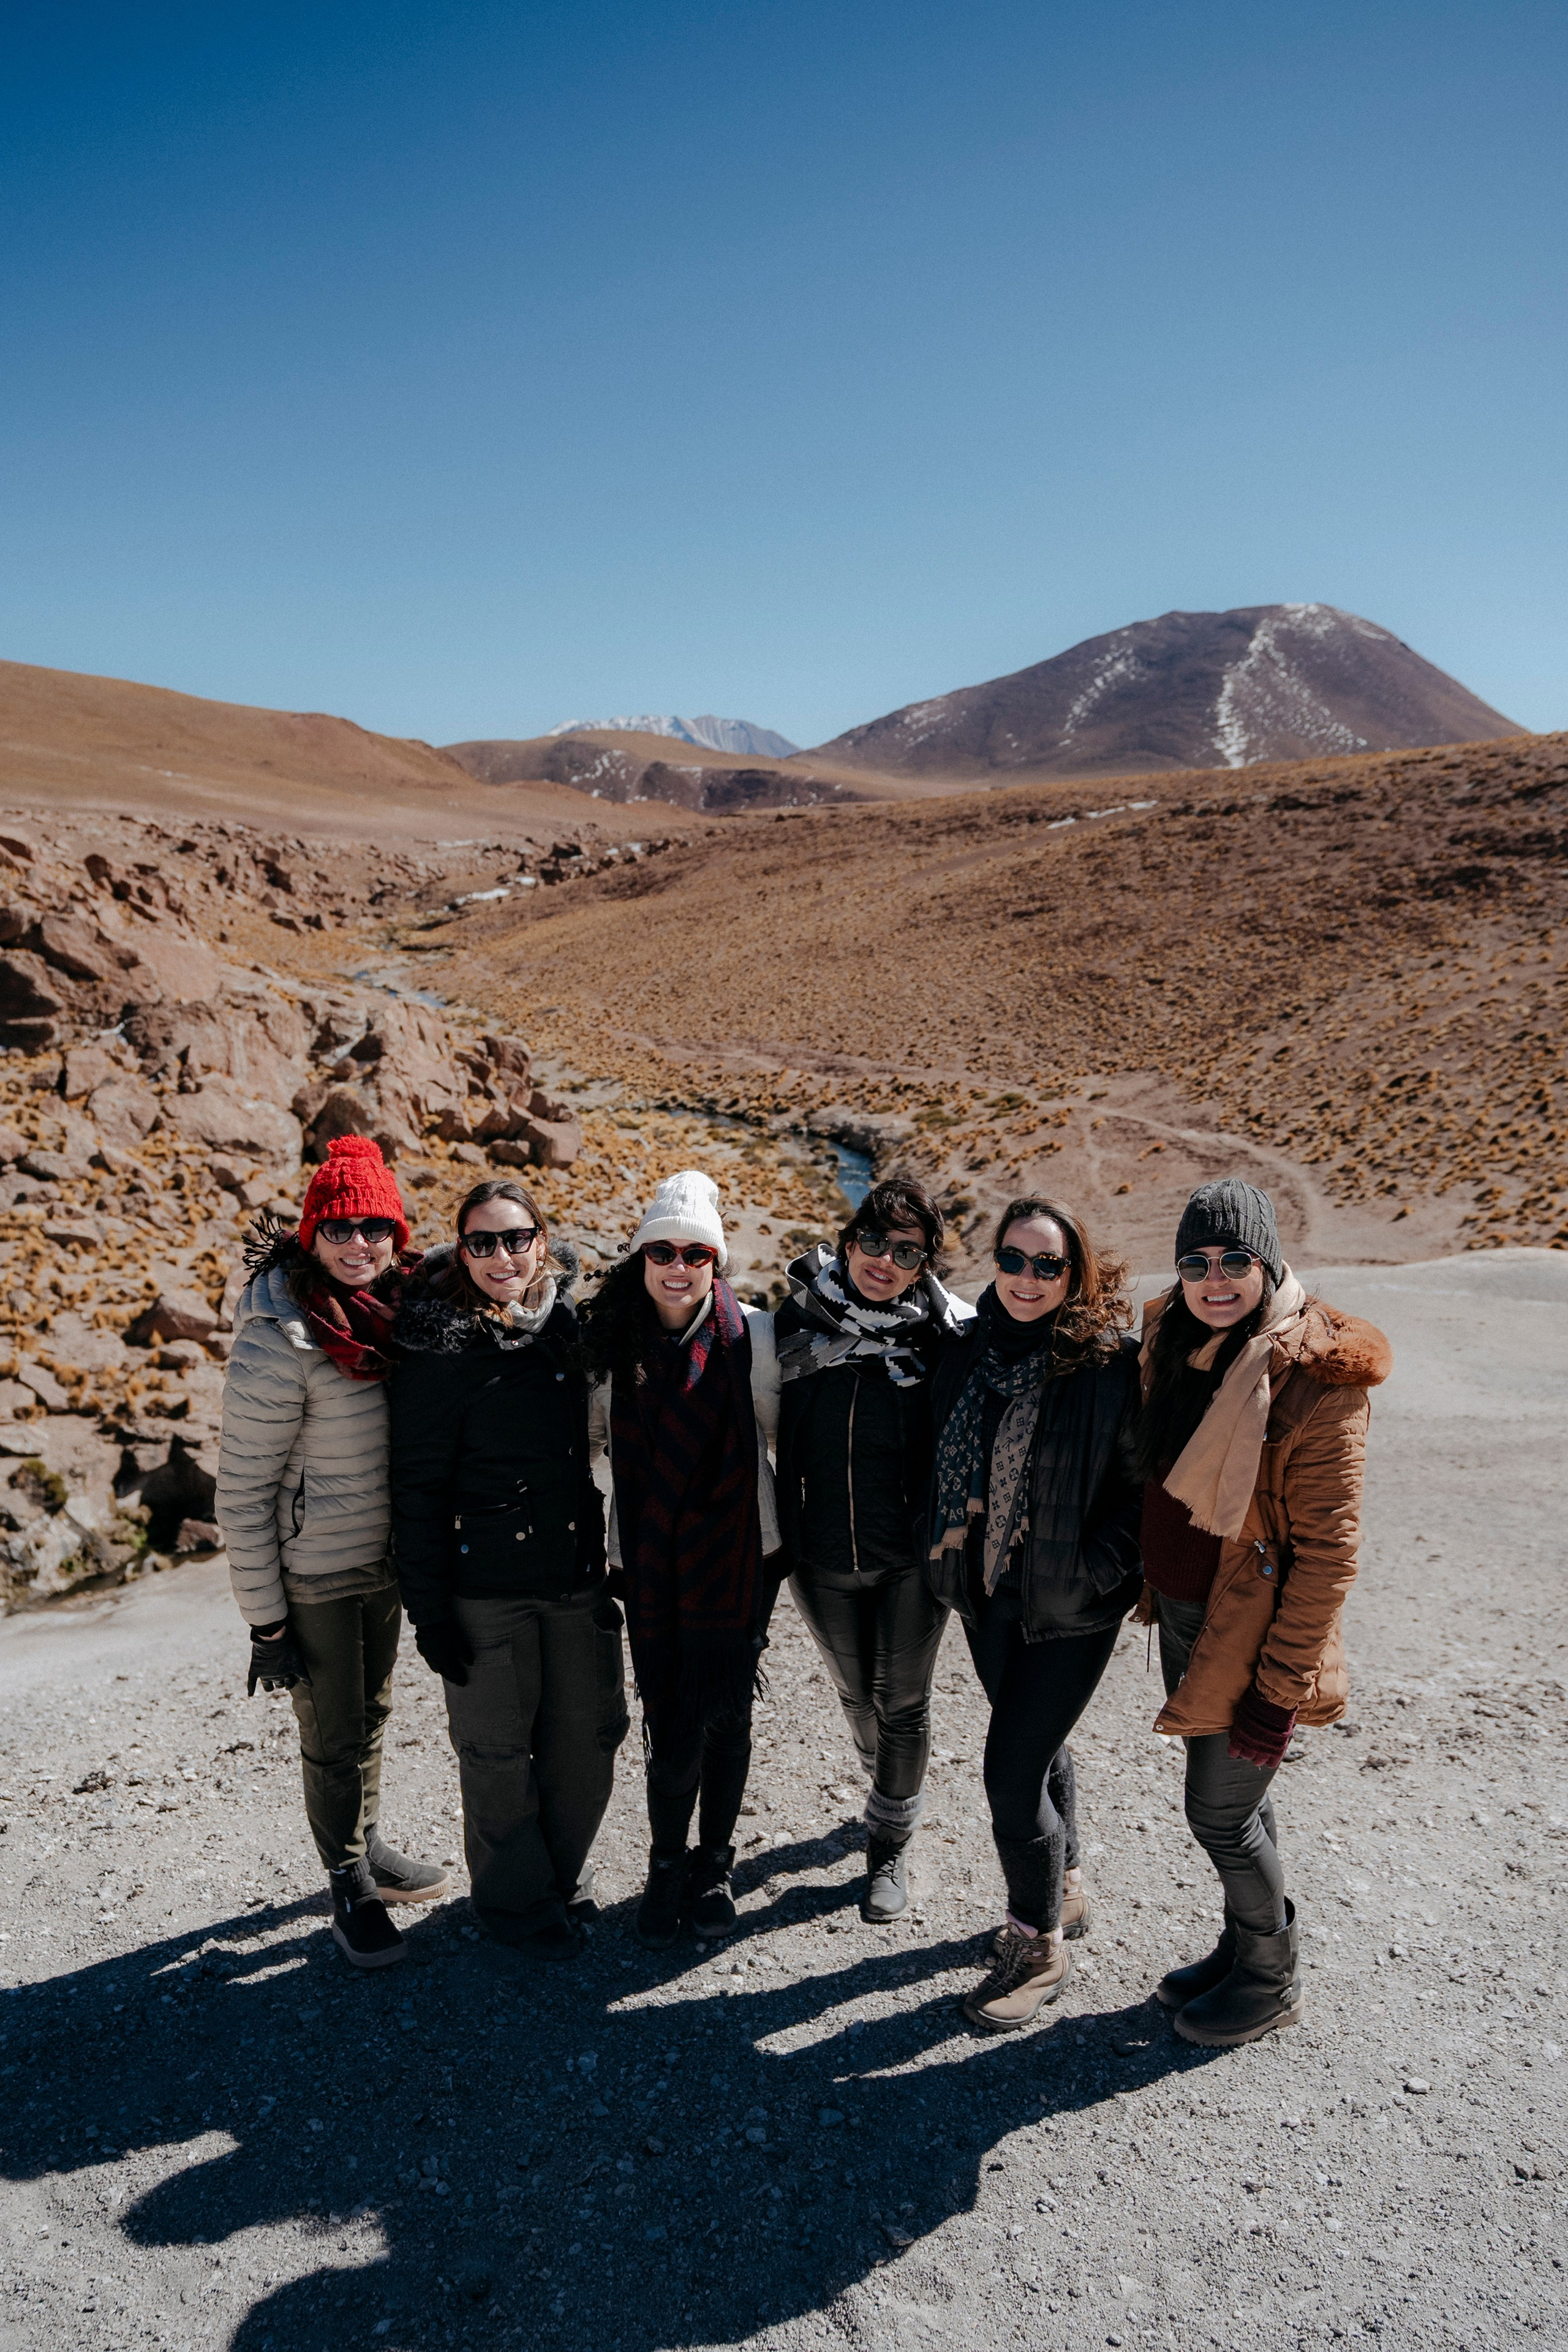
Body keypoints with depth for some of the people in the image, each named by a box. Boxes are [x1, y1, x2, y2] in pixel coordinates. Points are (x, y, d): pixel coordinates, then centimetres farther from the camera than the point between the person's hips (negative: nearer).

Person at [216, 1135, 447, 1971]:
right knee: (333, 1738, 10)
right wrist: (265, 1623, -15)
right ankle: (349, 1887, 32)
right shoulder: (279, 1342, -24)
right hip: (313, 1575, -6)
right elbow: (241, 1493, -18)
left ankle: (368, 1846, 45)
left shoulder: (395, 1308, -3)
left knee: (371, 1713, 23)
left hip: (384, 1558, 6)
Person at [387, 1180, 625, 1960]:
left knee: (589, 1736, 15)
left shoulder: (574, 1320, 2)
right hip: (486, 1588, -5)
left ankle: (564, 1876, 40)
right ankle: (517, 1902, 32)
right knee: (498, 1750, 9)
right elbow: (417, 1487, -10)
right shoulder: (439, 1348, -13)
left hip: (580, 1577, 5)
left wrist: (614, 1561, 14)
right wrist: (429, 1611, -11)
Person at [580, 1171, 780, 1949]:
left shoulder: (749, 1333, -9)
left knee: (725, 1716, 9)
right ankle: (667, 1867, 29)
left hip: (736, 1554, -1)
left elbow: (781, 1427, 3)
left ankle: (713, 1865, 34)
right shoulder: (611, 1339, -4)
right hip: (649, 1560, 1)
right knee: (673, 1726, 2)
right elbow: (591, 1436, 10)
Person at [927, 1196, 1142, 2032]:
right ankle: (1064, 1890, 47)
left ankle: (1039, 1945, 20)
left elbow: (1143, 1482, -11)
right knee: (1038, 1747, 23)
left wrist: (1100, 1568, -15)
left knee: (1011, 1771, -4)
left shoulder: (1110, 1361, -16)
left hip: (1068, 1603, -6)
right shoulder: (970, 1354, 0)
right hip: (987, 1591, 6)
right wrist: (952, 1555, 8)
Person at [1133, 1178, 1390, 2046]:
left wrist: (1281, 1689, -17)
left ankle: (1272, 1980, 32)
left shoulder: (1317, 1380, -22)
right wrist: (1154, 1594, 18)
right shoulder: (1172, 1341, -1)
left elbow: (1328, 1550, -19)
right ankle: (1250, 1942, 44)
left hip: (1249, 1634, -6)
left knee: (1219, 1810, 7)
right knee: (1232, 1794, 21)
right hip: (1182, 1612, 6)